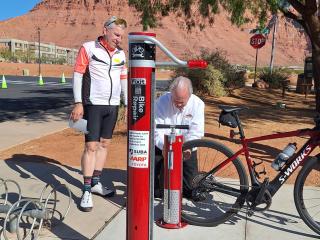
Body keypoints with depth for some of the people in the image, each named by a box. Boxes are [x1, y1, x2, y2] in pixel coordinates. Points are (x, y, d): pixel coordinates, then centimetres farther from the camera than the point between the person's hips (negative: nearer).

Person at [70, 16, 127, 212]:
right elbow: (78, 75, -7)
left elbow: (124, 80, 15)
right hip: (93, 105, -5)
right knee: (91, 146, -7)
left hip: (113, 106, 6)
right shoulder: (88, 48, -5)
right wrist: (78, 103, -13)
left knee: (105, 143, 11)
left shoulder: (121, 54, 10)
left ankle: (96, 183, 24)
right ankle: (87, 191, 1)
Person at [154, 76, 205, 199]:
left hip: (186, 149, 1)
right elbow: (157, 132, -20)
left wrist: (188, 148, -34)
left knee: (191, 190, -2)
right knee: (159, 192, -8)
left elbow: (196, 132, -16)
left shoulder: (197, 104, -13)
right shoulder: (161, 102, -17)